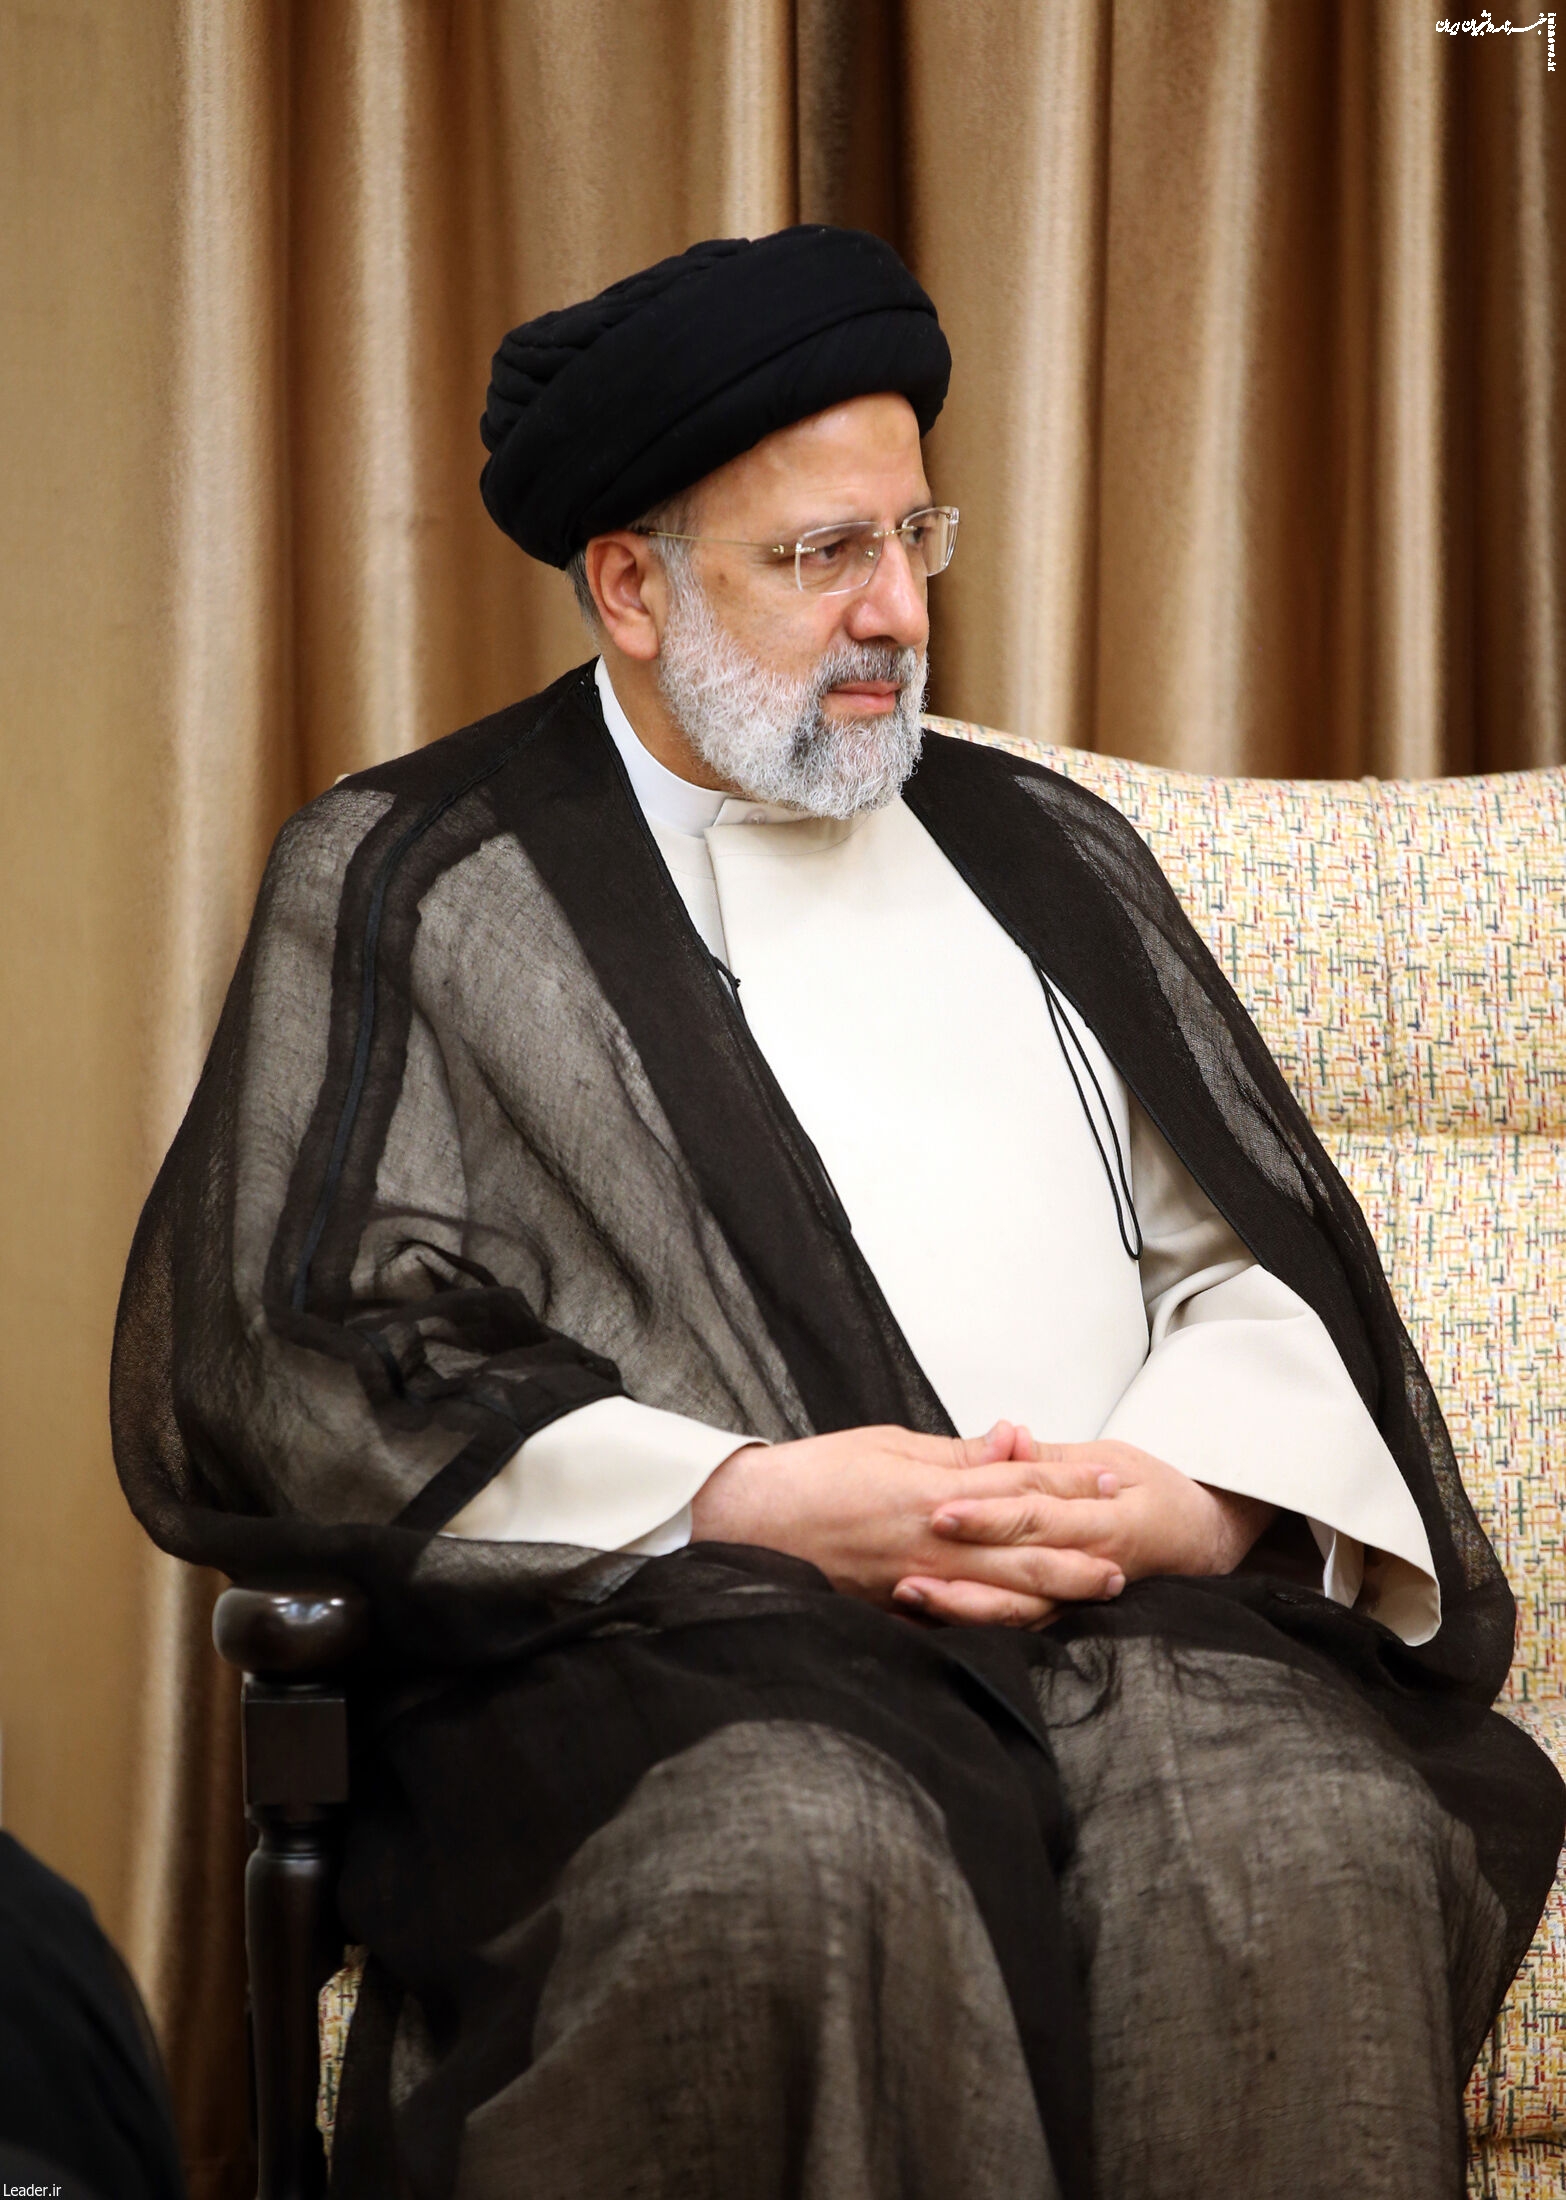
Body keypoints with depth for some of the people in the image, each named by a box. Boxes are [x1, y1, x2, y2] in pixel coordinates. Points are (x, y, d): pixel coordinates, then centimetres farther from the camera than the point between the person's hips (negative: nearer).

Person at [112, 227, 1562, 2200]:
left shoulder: (1047, 855, 25)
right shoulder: (407, 880, 11)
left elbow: (1260, 1248, 19)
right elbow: (280, 1359, 1)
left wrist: (1199, 1494, -5)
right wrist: (741, 1498, -10)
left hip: (1138, 1596, 3)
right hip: (661, 1620, -3)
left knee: (1319, 1840, -32)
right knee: (807, 1862, -38)